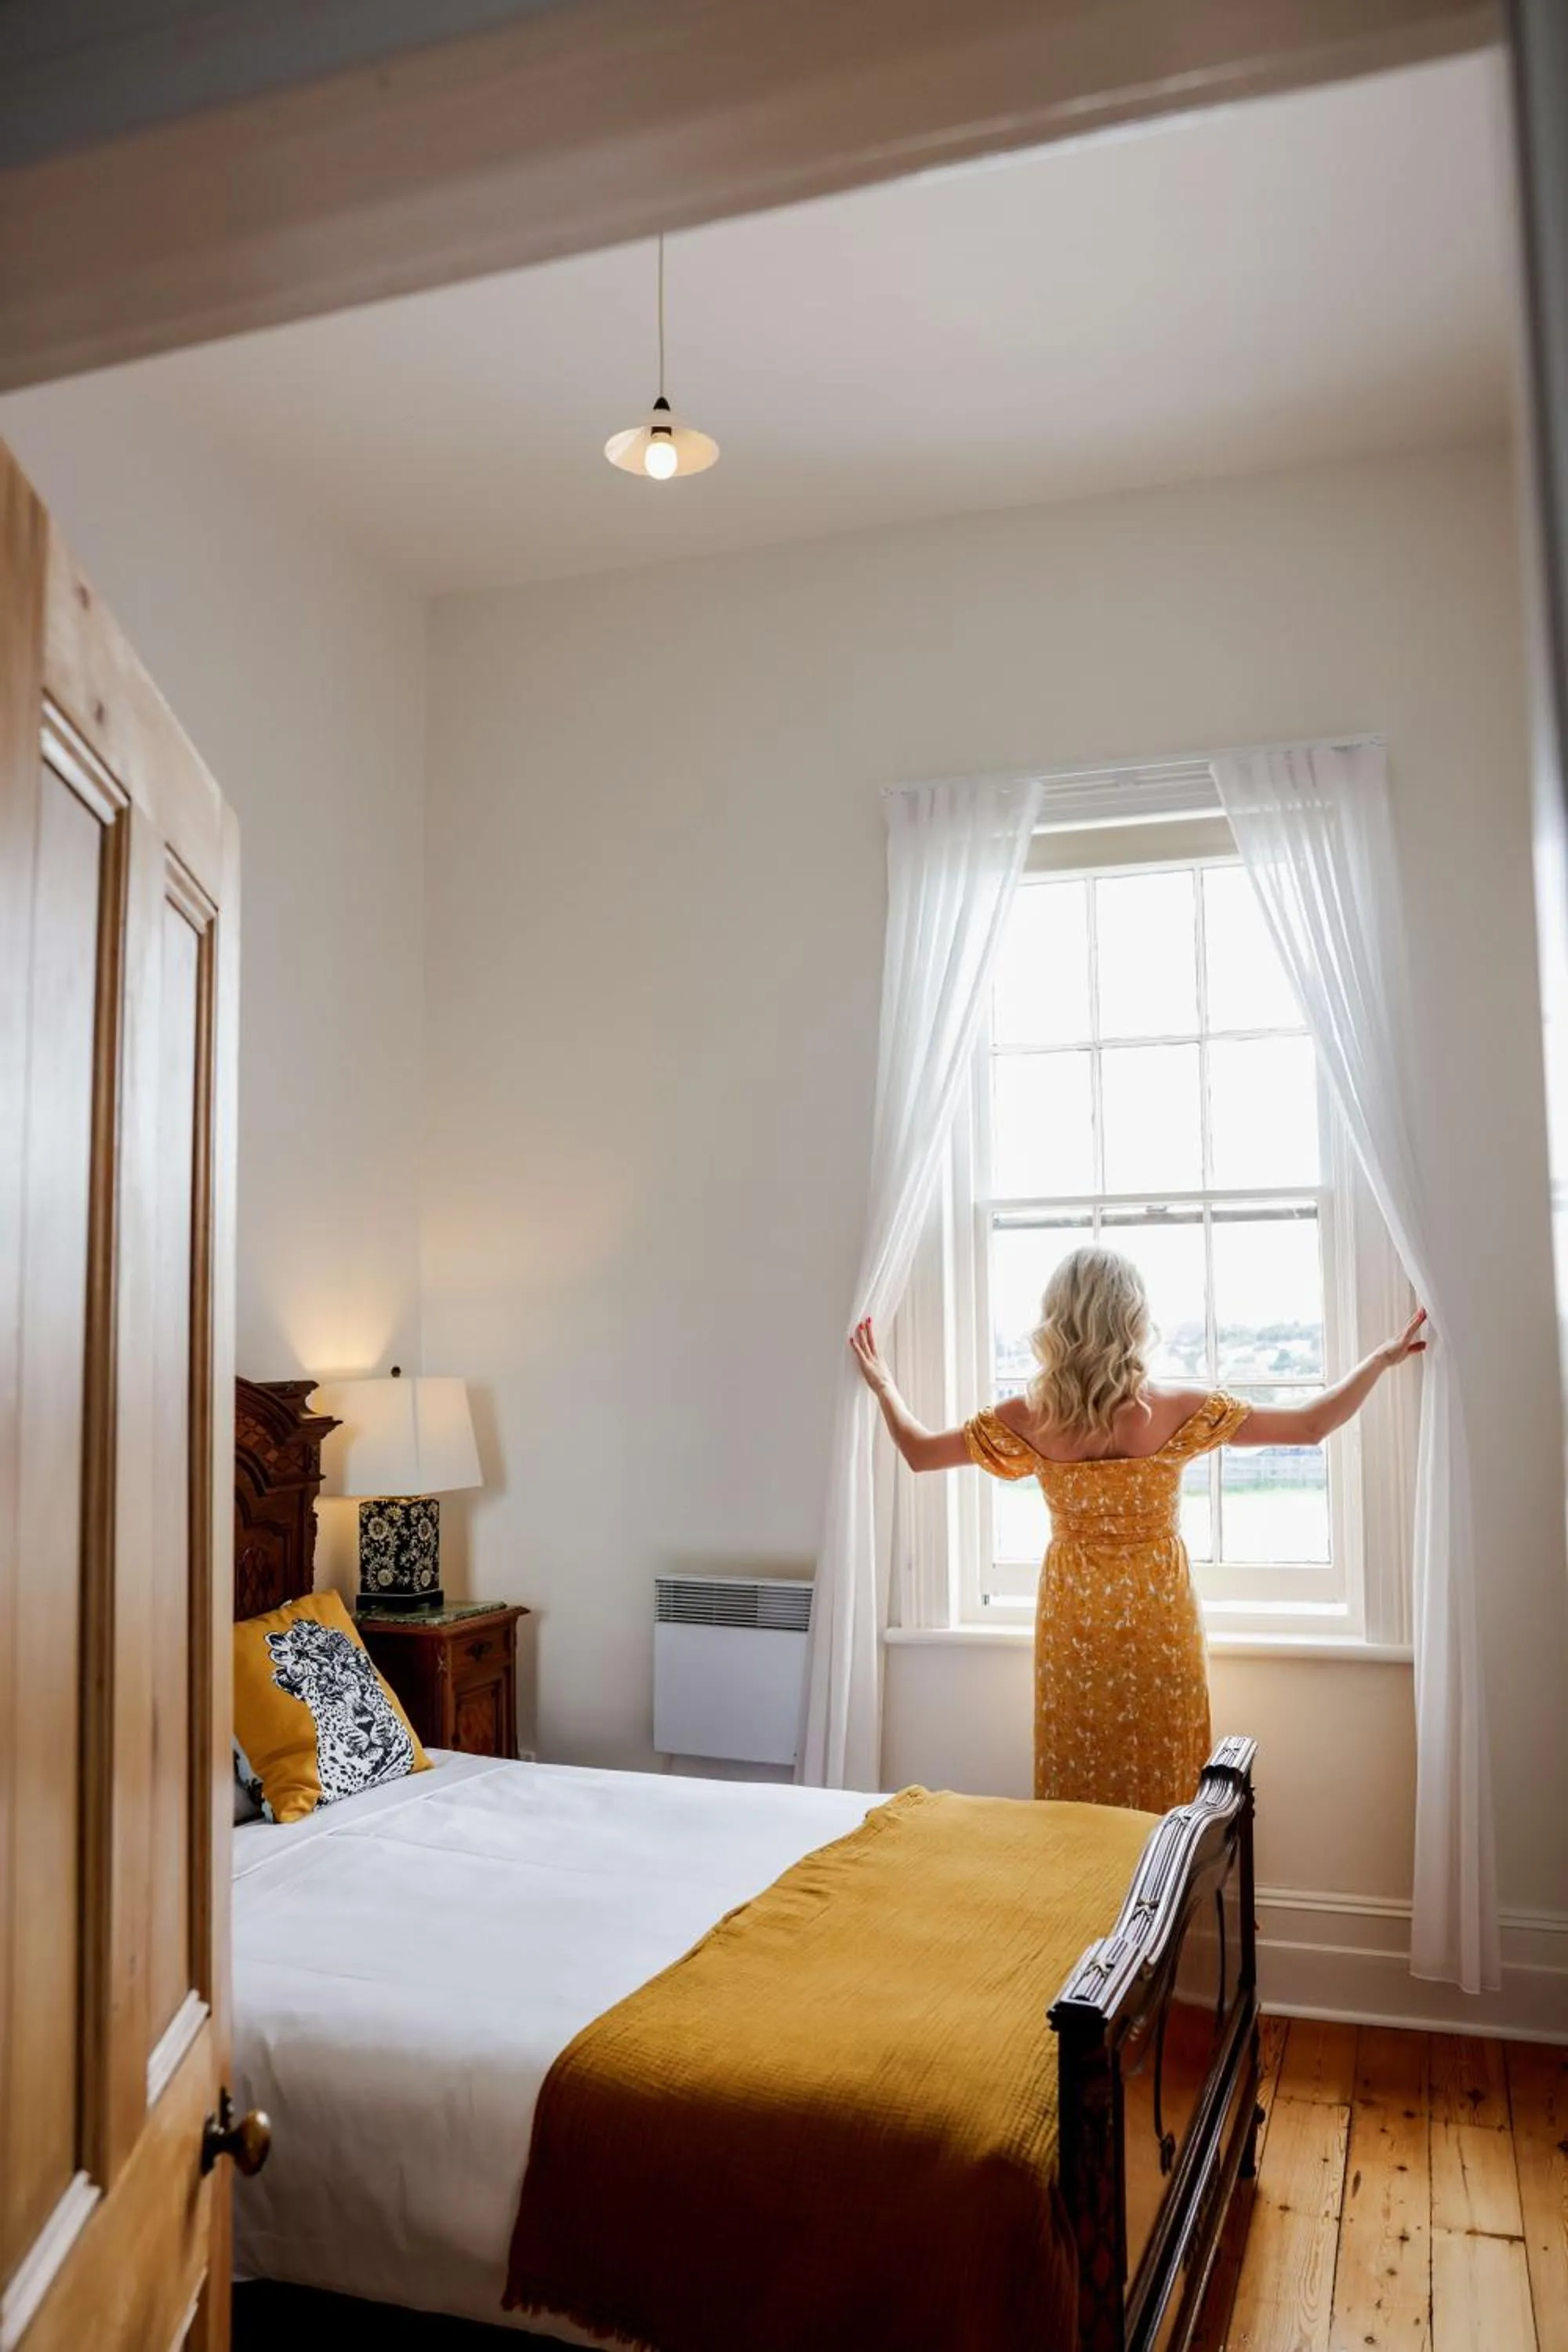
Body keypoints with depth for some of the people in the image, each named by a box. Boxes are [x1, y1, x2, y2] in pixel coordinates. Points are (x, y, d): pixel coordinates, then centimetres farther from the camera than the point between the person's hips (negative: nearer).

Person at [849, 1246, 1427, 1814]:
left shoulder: (1031, 1417, -12)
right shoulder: (1177, 1411, -16)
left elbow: (919, 1451, 0)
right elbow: (1311, 1426, -10)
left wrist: (882, 1385, 16)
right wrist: (1384, 1358, 2)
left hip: (1072, 1618, 2)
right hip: (1157, 1613, -1)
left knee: (1078, 1790, 14)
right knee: (1160, 1787, 12)